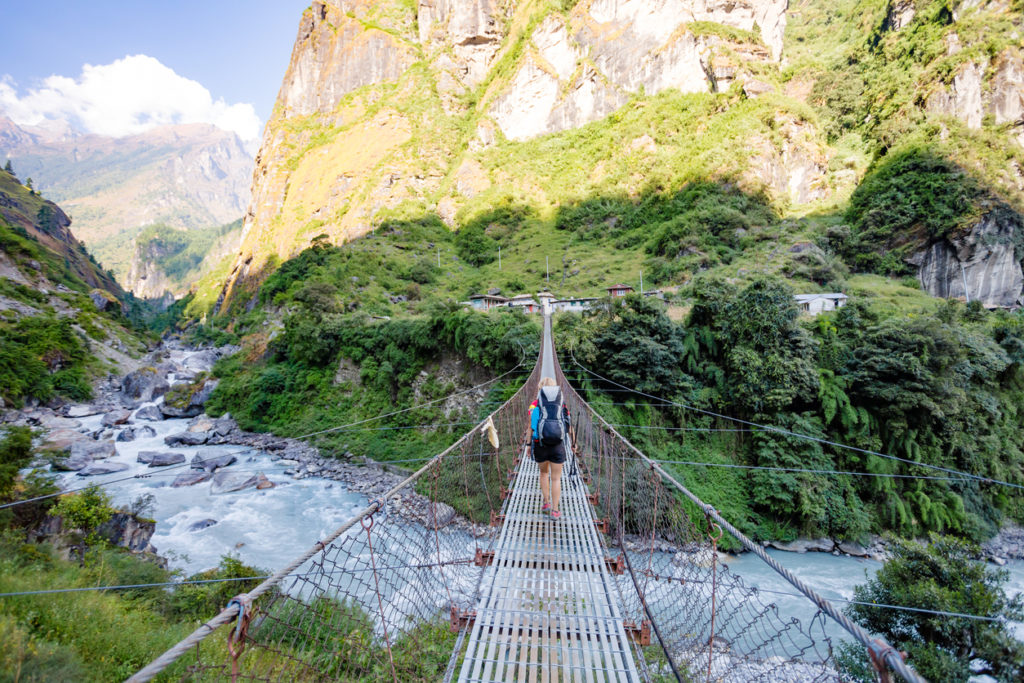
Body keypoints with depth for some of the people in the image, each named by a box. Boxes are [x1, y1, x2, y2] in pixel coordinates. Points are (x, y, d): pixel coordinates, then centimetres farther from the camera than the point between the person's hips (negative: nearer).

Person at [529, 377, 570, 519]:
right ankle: (555, 511, 12)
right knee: (556, 478, 10)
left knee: (544, 473, 24)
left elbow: (530, 427, -3)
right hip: (558, 447, 0)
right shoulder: (562, 405, 3)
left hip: (540, 446, 0)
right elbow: (569, 427, 6)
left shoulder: (535, 405, -1)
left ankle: (546, 502, 21)